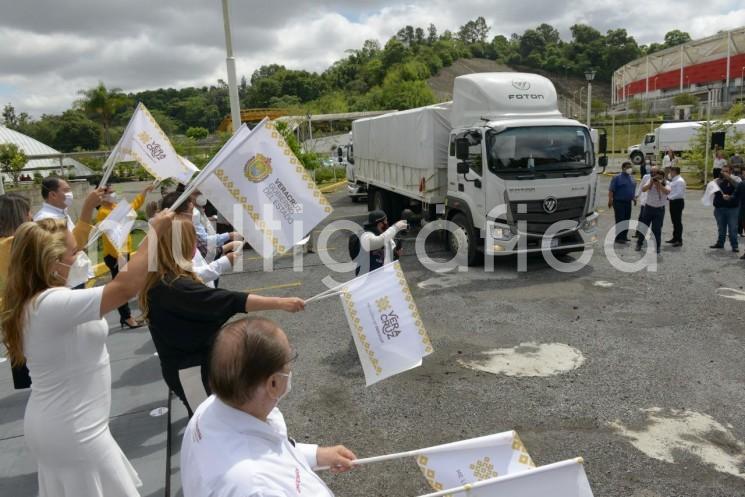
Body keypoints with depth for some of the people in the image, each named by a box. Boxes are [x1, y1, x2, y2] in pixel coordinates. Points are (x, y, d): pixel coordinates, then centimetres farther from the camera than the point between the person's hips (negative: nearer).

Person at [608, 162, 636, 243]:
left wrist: (633, 198, 21)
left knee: (627, 220, 9)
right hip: (619, 202, -7)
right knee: (620, 220, -8)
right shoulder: (617, 178, -7)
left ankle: (624, 236, 18)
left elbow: (633, 189, 26)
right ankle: (618, 238, -4)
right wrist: (610, 200, -20)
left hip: (628, 202, 7)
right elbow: (611, 190, -12)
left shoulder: (631, 178, 15)